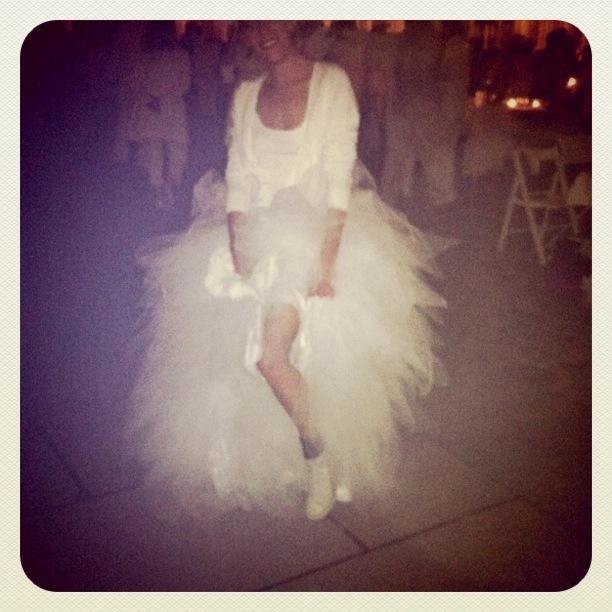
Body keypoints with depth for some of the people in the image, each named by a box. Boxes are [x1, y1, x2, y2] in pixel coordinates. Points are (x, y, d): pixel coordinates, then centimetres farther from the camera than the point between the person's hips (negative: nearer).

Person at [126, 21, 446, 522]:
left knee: (270, 353, -22)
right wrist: (238, 247, -8)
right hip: (259, 234, 5)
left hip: (316, 232, -5)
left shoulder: (331, 81, -2)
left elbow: (341, 175, -10)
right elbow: (239, 176, 6)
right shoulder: (246, 94, 13)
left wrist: (327, 257, -18)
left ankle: (321, 459, 2)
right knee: (228, 352, -5)